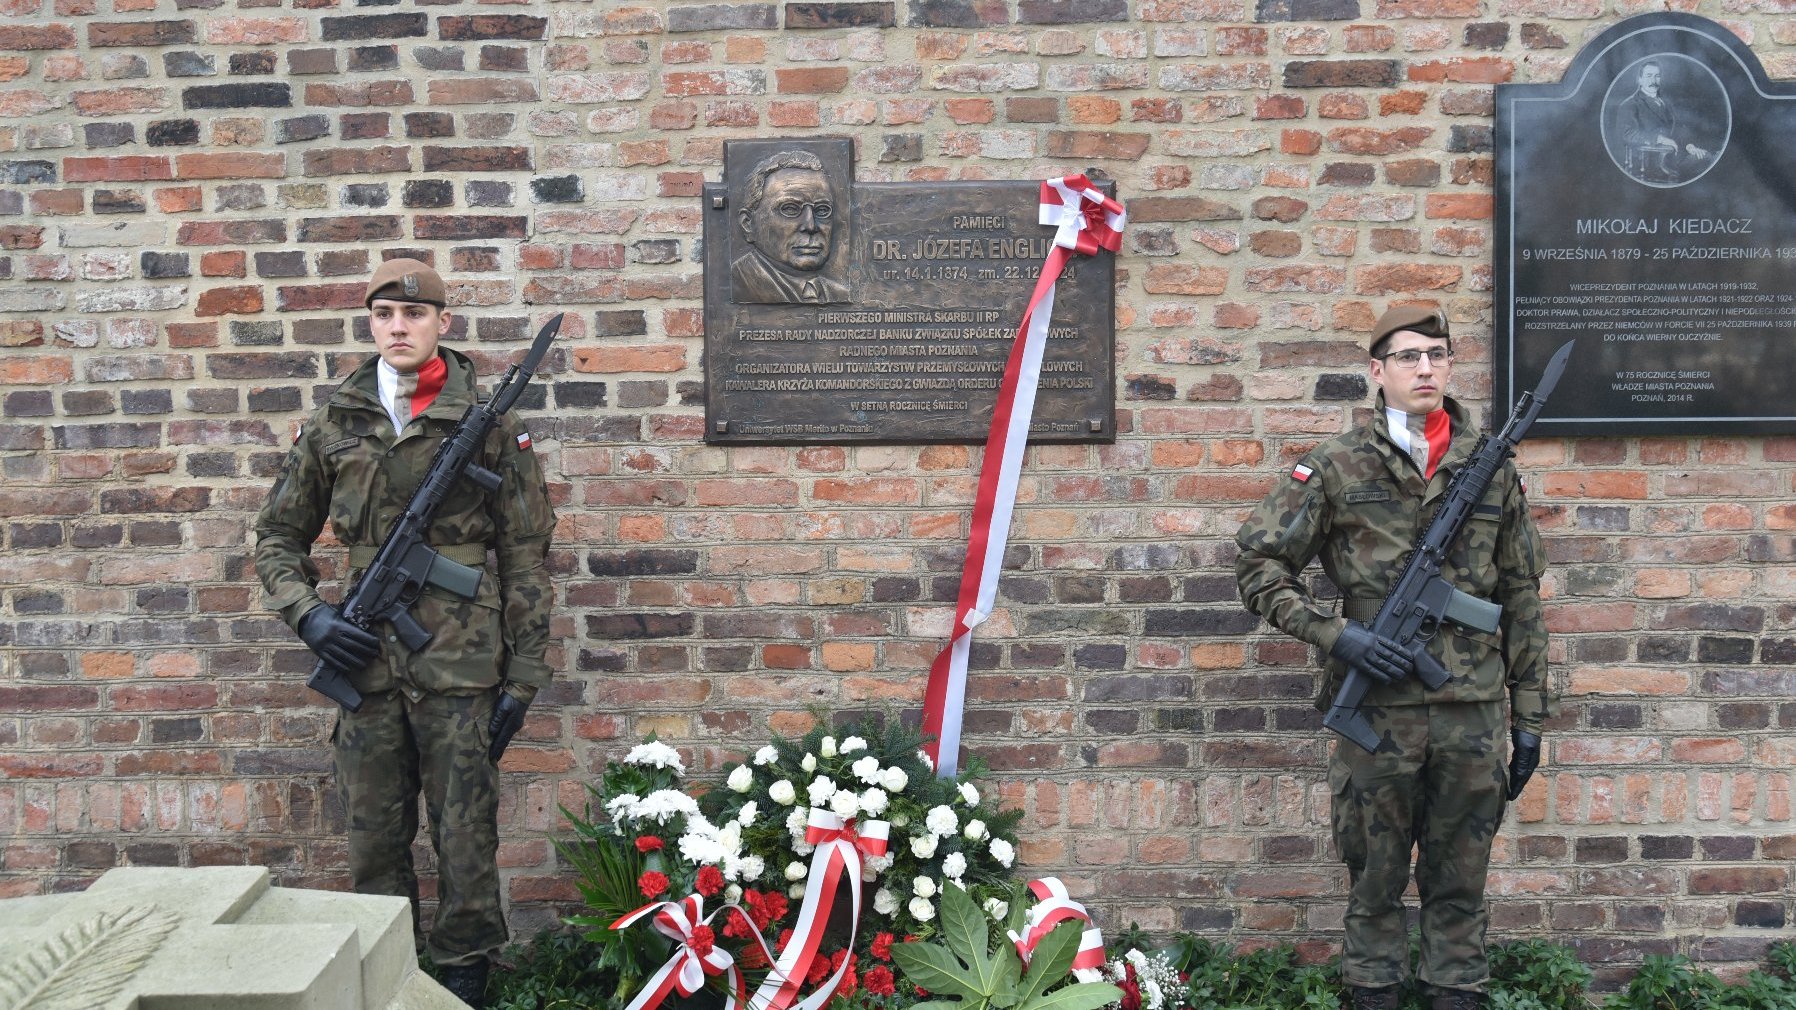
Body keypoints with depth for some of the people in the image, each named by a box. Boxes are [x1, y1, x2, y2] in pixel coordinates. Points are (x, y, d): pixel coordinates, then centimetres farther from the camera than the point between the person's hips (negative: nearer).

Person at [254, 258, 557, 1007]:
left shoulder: (487, 421, -1)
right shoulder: (334, 424, 7)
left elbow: (525, 556, -1)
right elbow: (278, 537, 16)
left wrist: (522, 678, -4)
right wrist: (308, 614, -3)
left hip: (461, 667, -3)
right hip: (366, 665, 3)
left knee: (465, 839, 3)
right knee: (374, 840, 11)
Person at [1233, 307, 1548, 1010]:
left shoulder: (1491, 467, 7)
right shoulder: (1336, 467, -2)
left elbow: (1521, 601, 11)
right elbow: (1257, 563, -1)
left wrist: (1528, 717, 10)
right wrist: (1334, 634, -12)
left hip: (1473, 714, 2)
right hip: (1377, 712, -2)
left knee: (1459, 879, 12)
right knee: (1375, 877, 9)